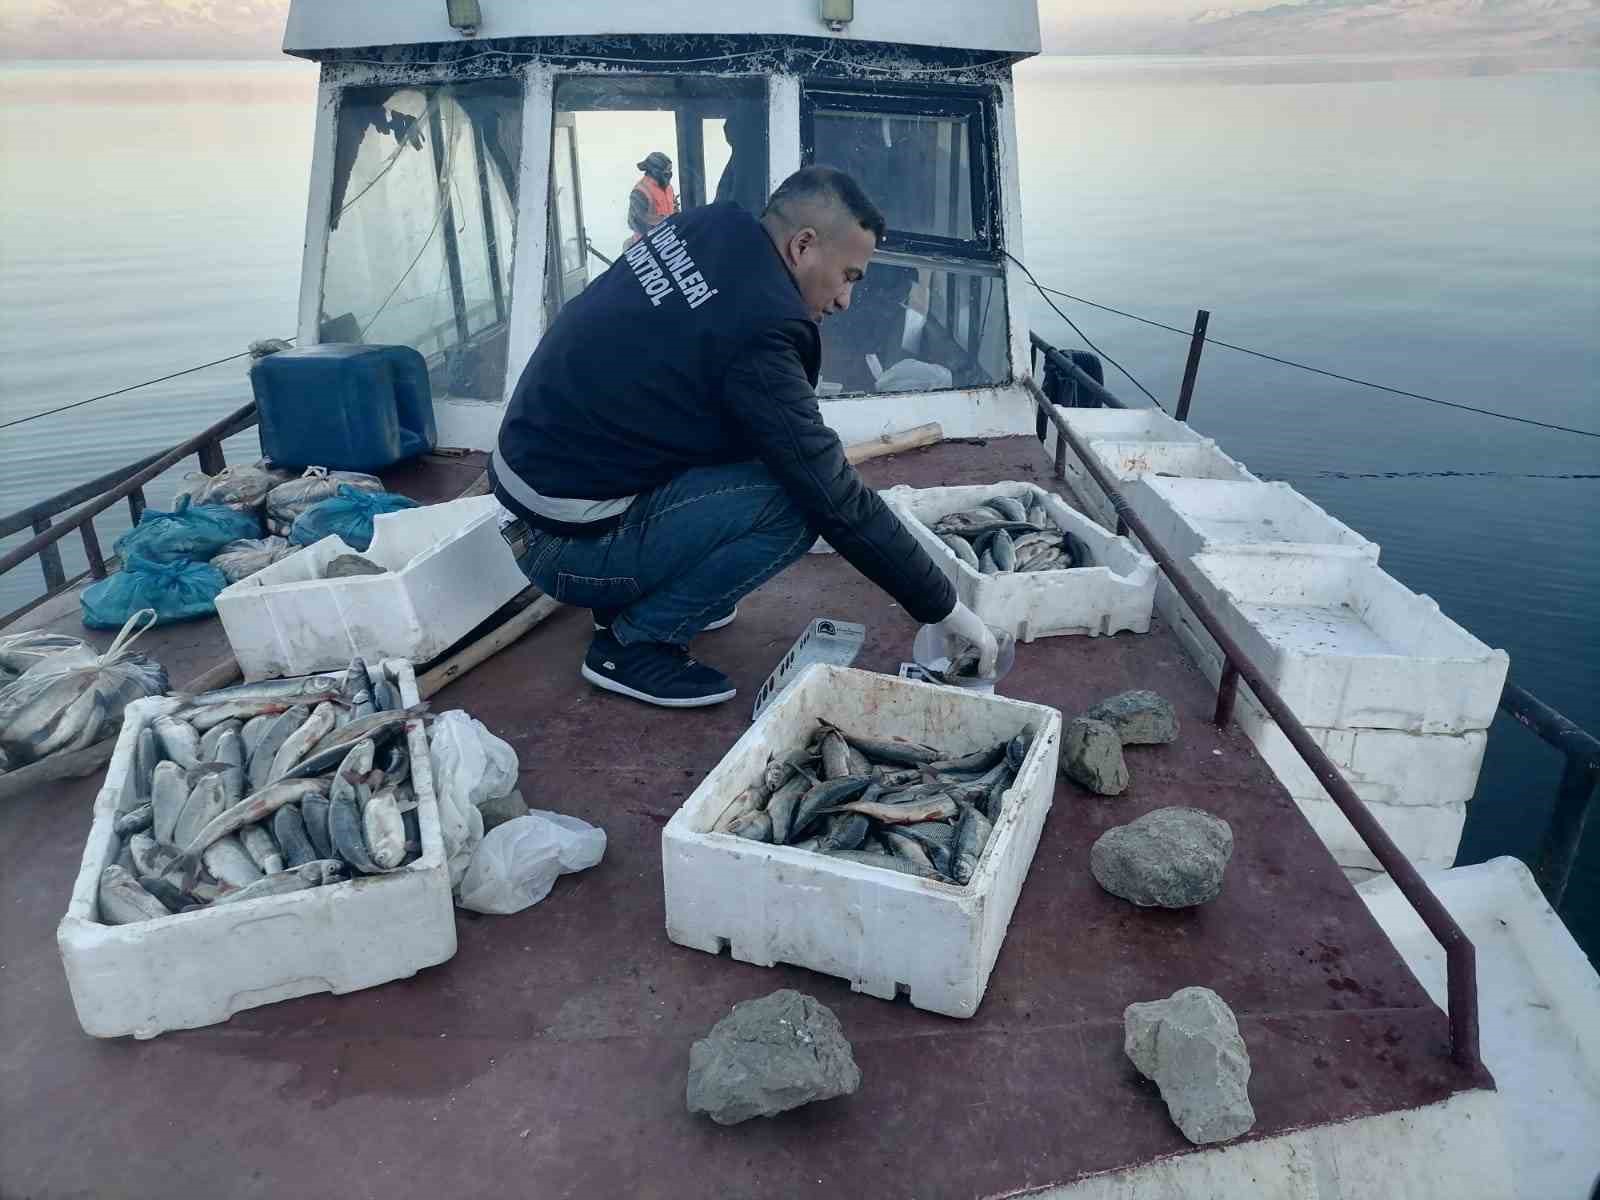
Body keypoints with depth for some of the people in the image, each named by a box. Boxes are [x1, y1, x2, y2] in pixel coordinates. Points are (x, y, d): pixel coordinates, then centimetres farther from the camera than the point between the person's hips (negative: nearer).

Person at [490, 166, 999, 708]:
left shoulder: (700, 227, -1)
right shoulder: (754, 329, -23)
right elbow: (838, 500, -21)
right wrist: (946, 609, -11)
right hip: (568, 545, -9)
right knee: (796, 500, -14)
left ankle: (640, 598, 17)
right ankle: (632, 644, -3)